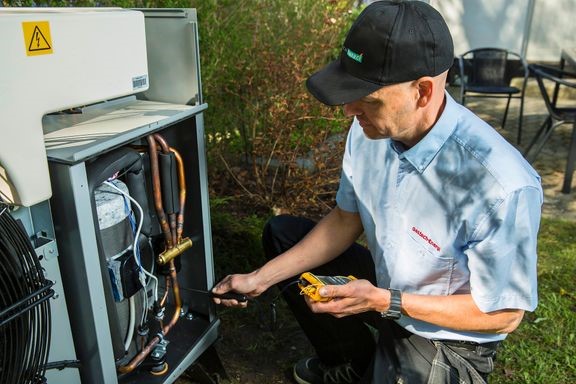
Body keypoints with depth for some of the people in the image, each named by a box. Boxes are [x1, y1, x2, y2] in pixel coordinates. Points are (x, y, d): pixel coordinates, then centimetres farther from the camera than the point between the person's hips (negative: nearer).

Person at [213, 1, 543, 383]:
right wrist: (261, 278, -7)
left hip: (448, 339, -6)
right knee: (281, 234, 6)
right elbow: (346, 221, -2)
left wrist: (384, 302, -27)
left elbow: (504, 315, -21)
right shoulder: (370, 131, -16)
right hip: (384, 287, 6)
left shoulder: (501, 187, -35)